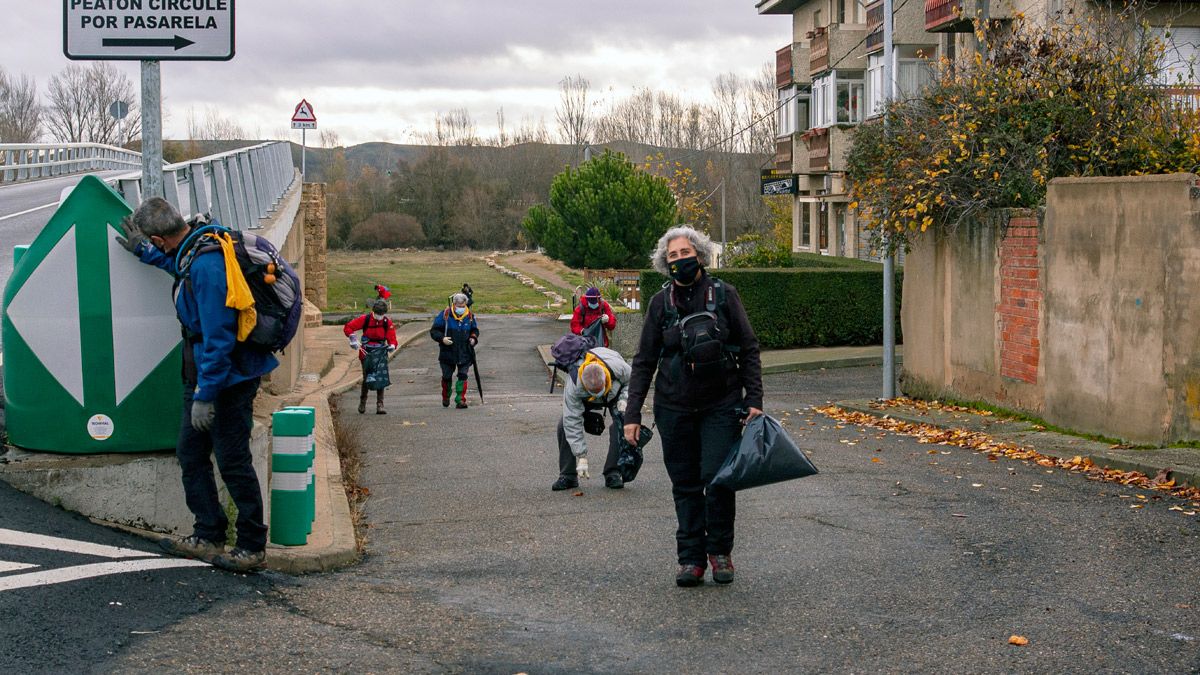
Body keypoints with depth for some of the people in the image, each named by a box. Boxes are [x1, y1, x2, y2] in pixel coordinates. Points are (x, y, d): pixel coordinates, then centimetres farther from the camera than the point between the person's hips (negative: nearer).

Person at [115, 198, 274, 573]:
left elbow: (218, 338, -27)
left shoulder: (207, 266, -26)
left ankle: (252, 546, 10)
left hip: (227, 379, -10)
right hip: (201, 374, 10)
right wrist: (145, 253, 37)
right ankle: (208, 536, 24)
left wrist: (205, 394, -23)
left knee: (233, 463, -2)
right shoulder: (200, 242, 4)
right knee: (191, 453, 15)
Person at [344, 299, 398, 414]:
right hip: (366, 352, -1)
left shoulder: (388, 323, -5)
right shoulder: (365, 319, -8)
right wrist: (353, 339, -17)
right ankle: (362, 402, 18)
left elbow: (392, 339, -6)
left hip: (380, 353, 1)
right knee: (367, 378, -2)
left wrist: (392, 346, -27)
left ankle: (380, 405, -2)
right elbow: (348, 327, -4)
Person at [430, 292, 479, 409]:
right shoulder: (444, 315, -9)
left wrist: (473, 338, -4)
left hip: (465, 352, 1)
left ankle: (460, 400, -5)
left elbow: (475, 330, 17)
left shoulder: (470, 316, 1)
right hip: (448, 352, -1)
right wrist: (442, 339, -21)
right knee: (447, 376, 10)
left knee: (463, 375, -7)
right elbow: (434, 331, -4)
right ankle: (445, 398, 31)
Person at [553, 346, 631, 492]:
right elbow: (573, 422, -37)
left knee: (622, 424, -25)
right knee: (565, 425, -19)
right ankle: (568, 476, -8)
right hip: (584, 399, 0)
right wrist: (581, 457, -38)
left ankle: (613, 474, -16)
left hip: (616, 393, 0)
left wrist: (623, 399, -33)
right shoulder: (573, 387, -43)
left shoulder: (618, 367, -42)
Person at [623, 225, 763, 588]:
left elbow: (749, 350, 3)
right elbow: (644, 361, 5)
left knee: (717, 478, -9)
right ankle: (691, 558, 14)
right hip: (674, 408, 2)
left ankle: (720, 550, 11)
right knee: (685, 484, 5)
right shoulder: (660, 303, 2)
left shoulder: (724, 295, -1)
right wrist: (632, 413, 0)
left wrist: (754, 399, -5)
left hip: (722, 405, -2)